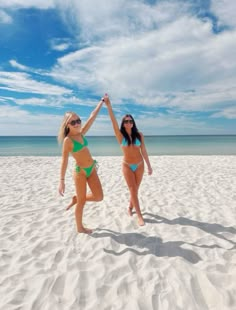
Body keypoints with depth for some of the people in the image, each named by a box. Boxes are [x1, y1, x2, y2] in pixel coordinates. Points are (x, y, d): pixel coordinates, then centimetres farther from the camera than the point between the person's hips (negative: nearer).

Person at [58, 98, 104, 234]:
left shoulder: (81, 133, 4)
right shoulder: (68, 140, -13)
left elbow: (92, 116, 7)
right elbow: (64, 161, -16)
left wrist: (102, 101, 11)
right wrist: (62, 180, -19)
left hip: (92, 169, 7)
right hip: (80, 171, -6)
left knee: (99, 197, 5)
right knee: (82, 201, 6)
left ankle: (76, 199, 29)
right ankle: (80, 227, 27)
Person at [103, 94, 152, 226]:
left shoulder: (139, 134, -3)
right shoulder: (120, 135, -6)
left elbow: (144, 151, 1)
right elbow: (113, 121, -19)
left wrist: (149, 166, 2)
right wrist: (108, 105, -30)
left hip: (139, 165, 2)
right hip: (127, 166, -1)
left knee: (135, 190, 12)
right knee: (133, 190, -3)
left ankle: (130, 207, 38)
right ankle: (140, 216, 4)